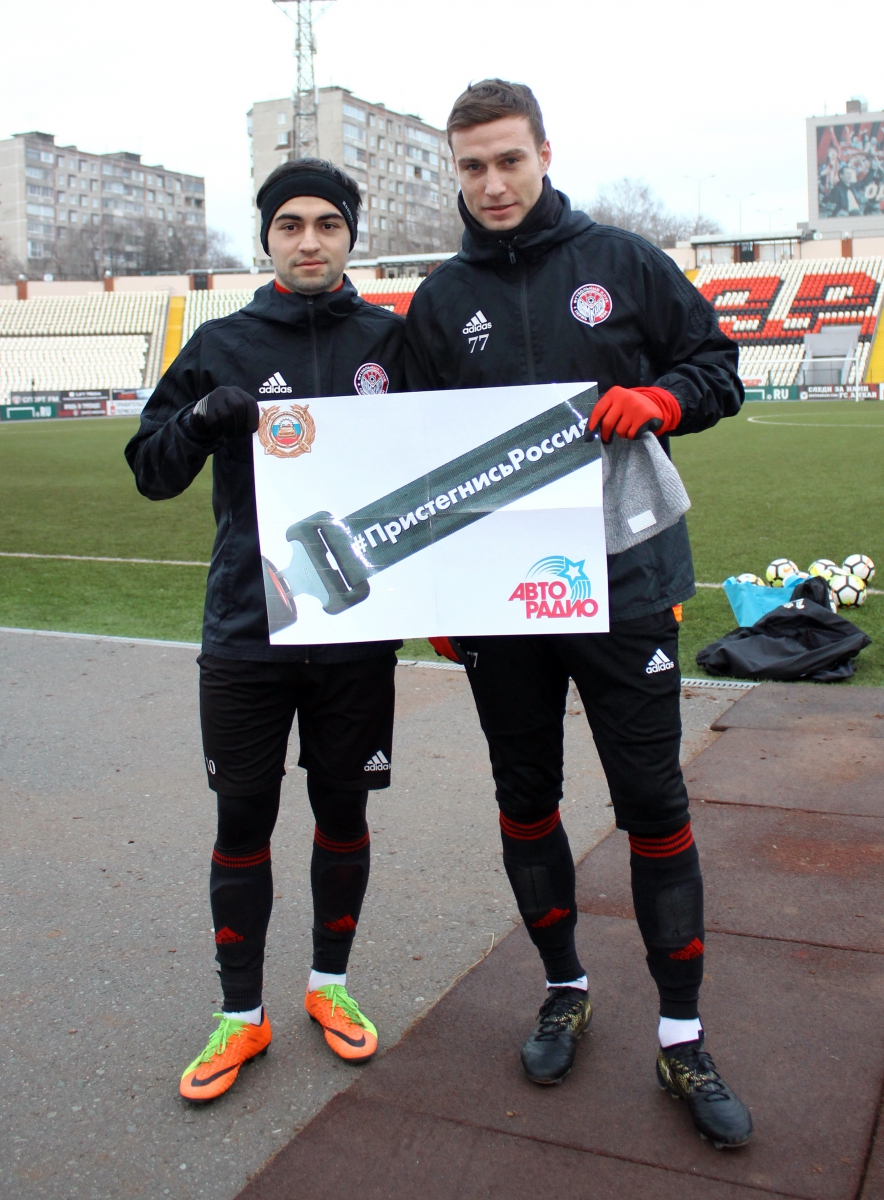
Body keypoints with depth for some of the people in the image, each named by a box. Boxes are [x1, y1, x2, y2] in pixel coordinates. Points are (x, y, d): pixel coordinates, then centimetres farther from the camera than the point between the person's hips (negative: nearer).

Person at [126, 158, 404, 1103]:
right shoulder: (222, 346, 4)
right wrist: (206, 414, -15)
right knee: (243, 818, 8)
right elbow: (151, 473, 4)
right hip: (244, 633, 0)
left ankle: (330, 983, 33)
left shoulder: (391, 340, 3)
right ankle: (240, 1013, 25)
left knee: (342, 812, 13)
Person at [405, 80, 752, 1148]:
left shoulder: (622, 261, 3)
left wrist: (659, 399, -14)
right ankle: (564, 989, 34)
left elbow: (717, 364, 9)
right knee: (526, 801, 12)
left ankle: (683, 1037, 18)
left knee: (653, 804, 3)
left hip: (622, 585, -2)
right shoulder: (439, 302, 7)